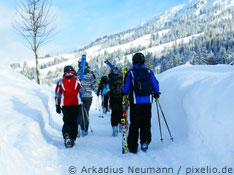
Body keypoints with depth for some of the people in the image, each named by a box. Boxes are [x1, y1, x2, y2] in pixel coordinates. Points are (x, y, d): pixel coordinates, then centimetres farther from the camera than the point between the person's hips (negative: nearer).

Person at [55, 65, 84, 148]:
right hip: (76, 104, 0)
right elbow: (82, 91, 3)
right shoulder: (77, 80, 3)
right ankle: (72, 139, 10)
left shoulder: (61, 81, 6)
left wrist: (58, 106, 11)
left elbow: (57, 95, 6)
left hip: (65, 105, 0)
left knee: (67, 122, 4)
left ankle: (66, 135, -22)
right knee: (74, 122, 11)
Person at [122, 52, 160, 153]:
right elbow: (156, 86, 4)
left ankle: (133, 147, 10)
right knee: (146, 123, 14)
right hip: (147, 102, 2)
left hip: (135, 102, -1)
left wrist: (124, 93, 15)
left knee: (134, 124, 7)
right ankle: (145, 141, -2)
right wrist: (156, 94, 24)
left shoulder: (130, 73, -5)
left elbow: (126, 88, -7)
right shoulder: (149, 72, 2)